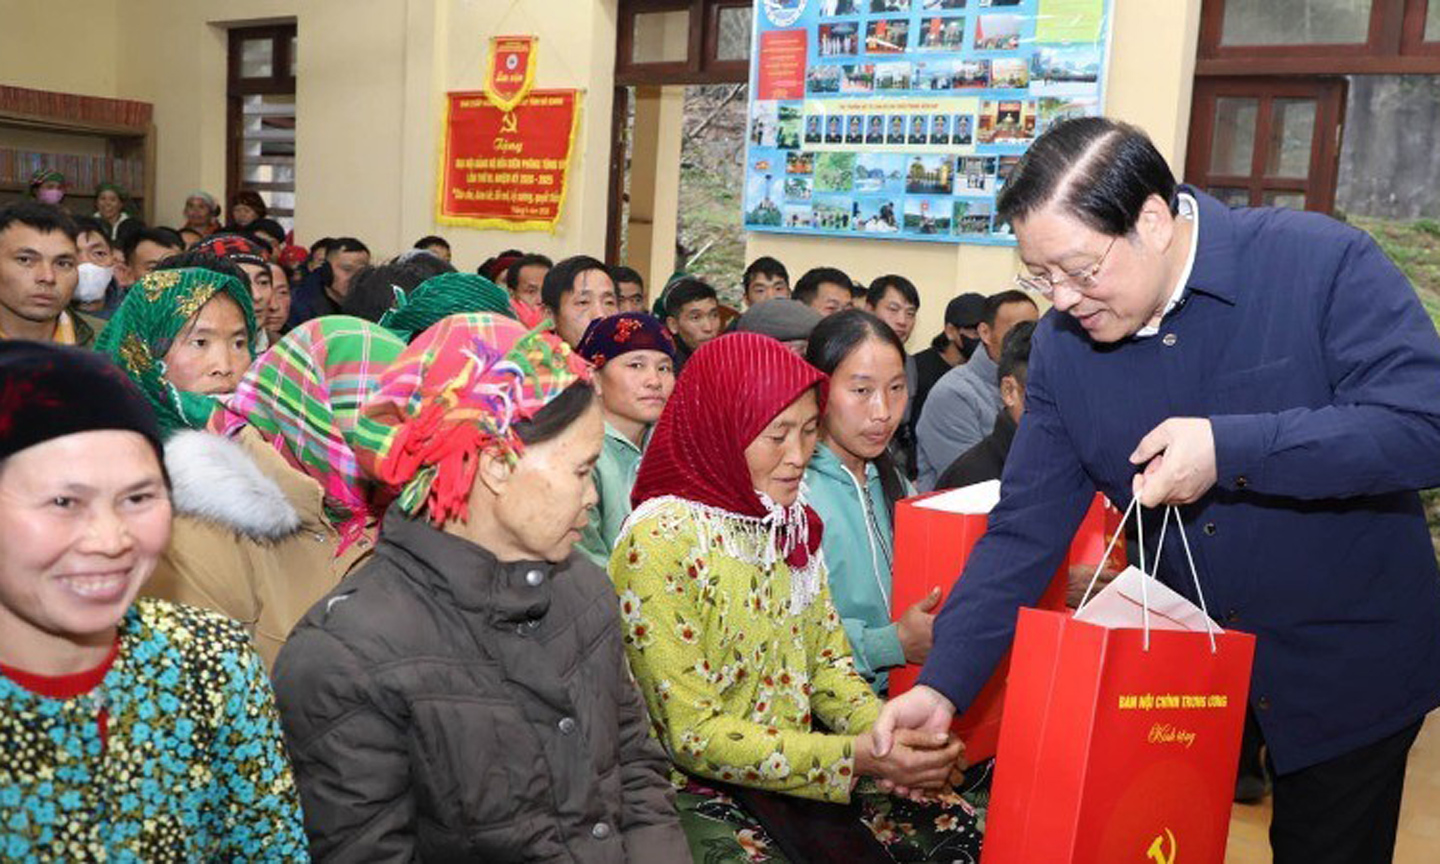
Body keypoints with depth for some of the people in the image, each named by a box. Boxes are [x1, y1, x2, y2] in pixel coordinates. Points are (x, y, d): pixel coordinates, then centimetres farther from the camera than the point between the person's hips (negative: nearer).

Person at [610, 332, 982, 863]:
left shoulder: (791, 520, 5)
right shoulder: (661, 542, -18)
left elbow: (827, 663, 9)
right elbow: (693, 736, -18)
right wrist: (857, 756, -22)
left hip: (799, 773, 6)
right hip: (704, 794, -6)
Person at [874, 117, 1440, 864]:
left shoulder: (1324, 263, -20)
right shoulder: (1063, 343, -8)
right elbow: (1024, 529, -8)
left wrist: (1230, 449, -34)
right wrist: (943, 683, -17)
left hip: (1345, 669, -3)